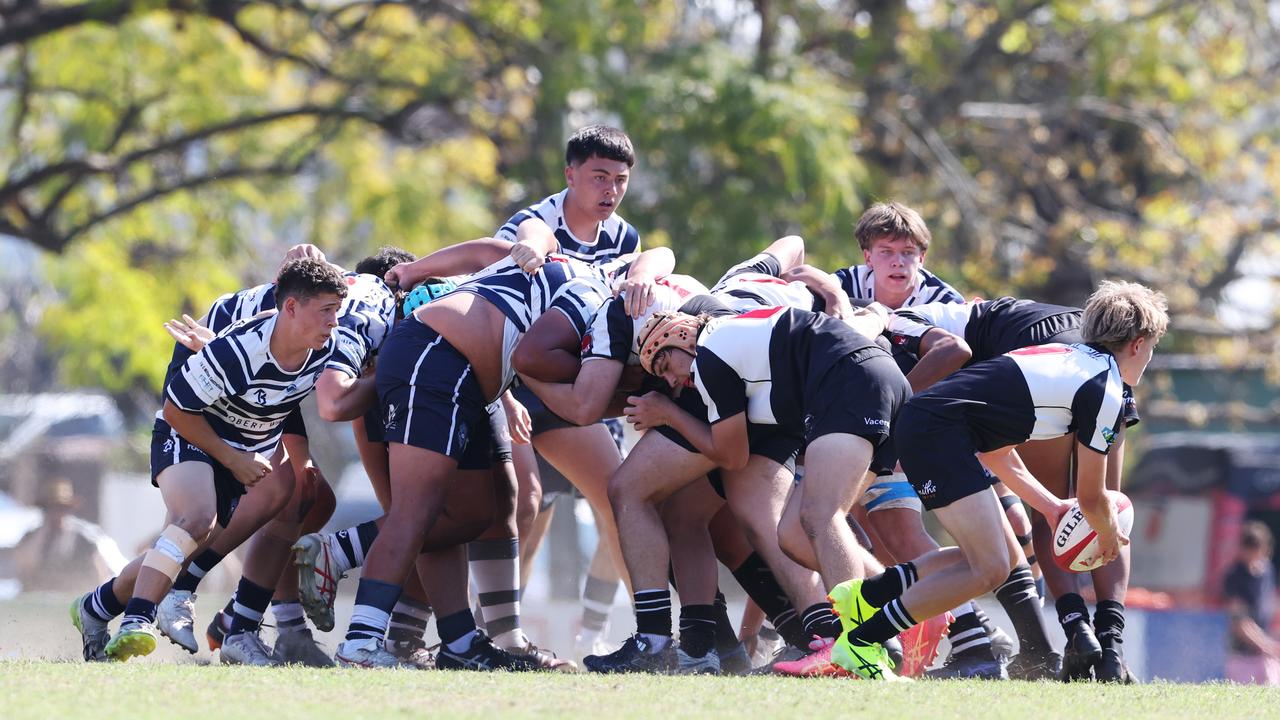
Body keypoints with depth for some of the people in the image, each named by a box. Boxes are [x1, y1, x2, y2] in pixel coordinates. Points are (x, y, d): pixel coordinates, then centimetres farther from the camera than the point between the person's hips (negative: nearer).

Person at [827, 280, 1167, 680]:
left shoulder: (1069, 359, 23)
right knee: (991, 569, -11)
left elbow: (997, 455, 28)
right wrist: (1111, 538, 24)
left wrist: (1052, 507, 34)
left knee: (1008, 558, 13)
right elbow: (1091, 497, 4)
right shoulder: (1106, 394, -4)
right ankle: (861, 643, -9)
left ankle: (866, 596, 13)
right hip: (938, 431, -10)